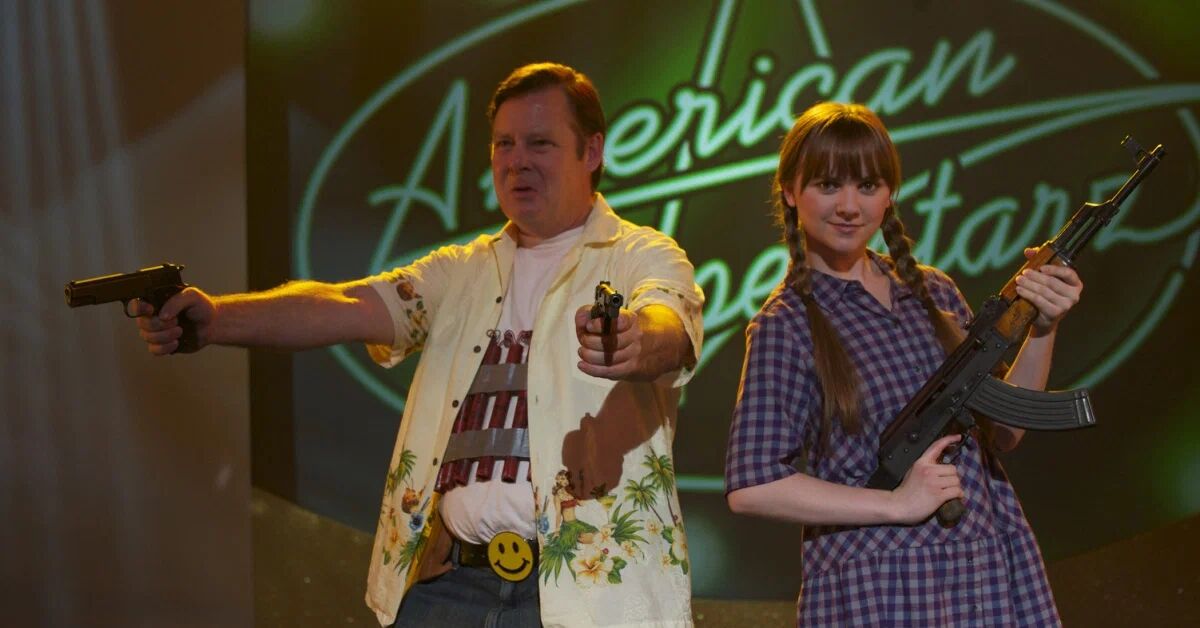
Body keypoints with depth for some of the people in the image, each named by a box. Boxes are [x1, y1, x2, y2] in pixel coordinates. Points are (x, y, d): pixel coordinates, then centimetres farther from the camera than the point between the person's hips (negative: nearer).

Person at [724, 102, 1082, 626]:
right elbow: (750, 488, -12)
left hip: (988, 578, 5)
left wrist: (1041, 331, -3)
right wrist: (897, 504, -14)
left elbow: (1001, 432, 11)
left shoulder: (933, 293, 10)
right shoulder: (786, 324, -6)